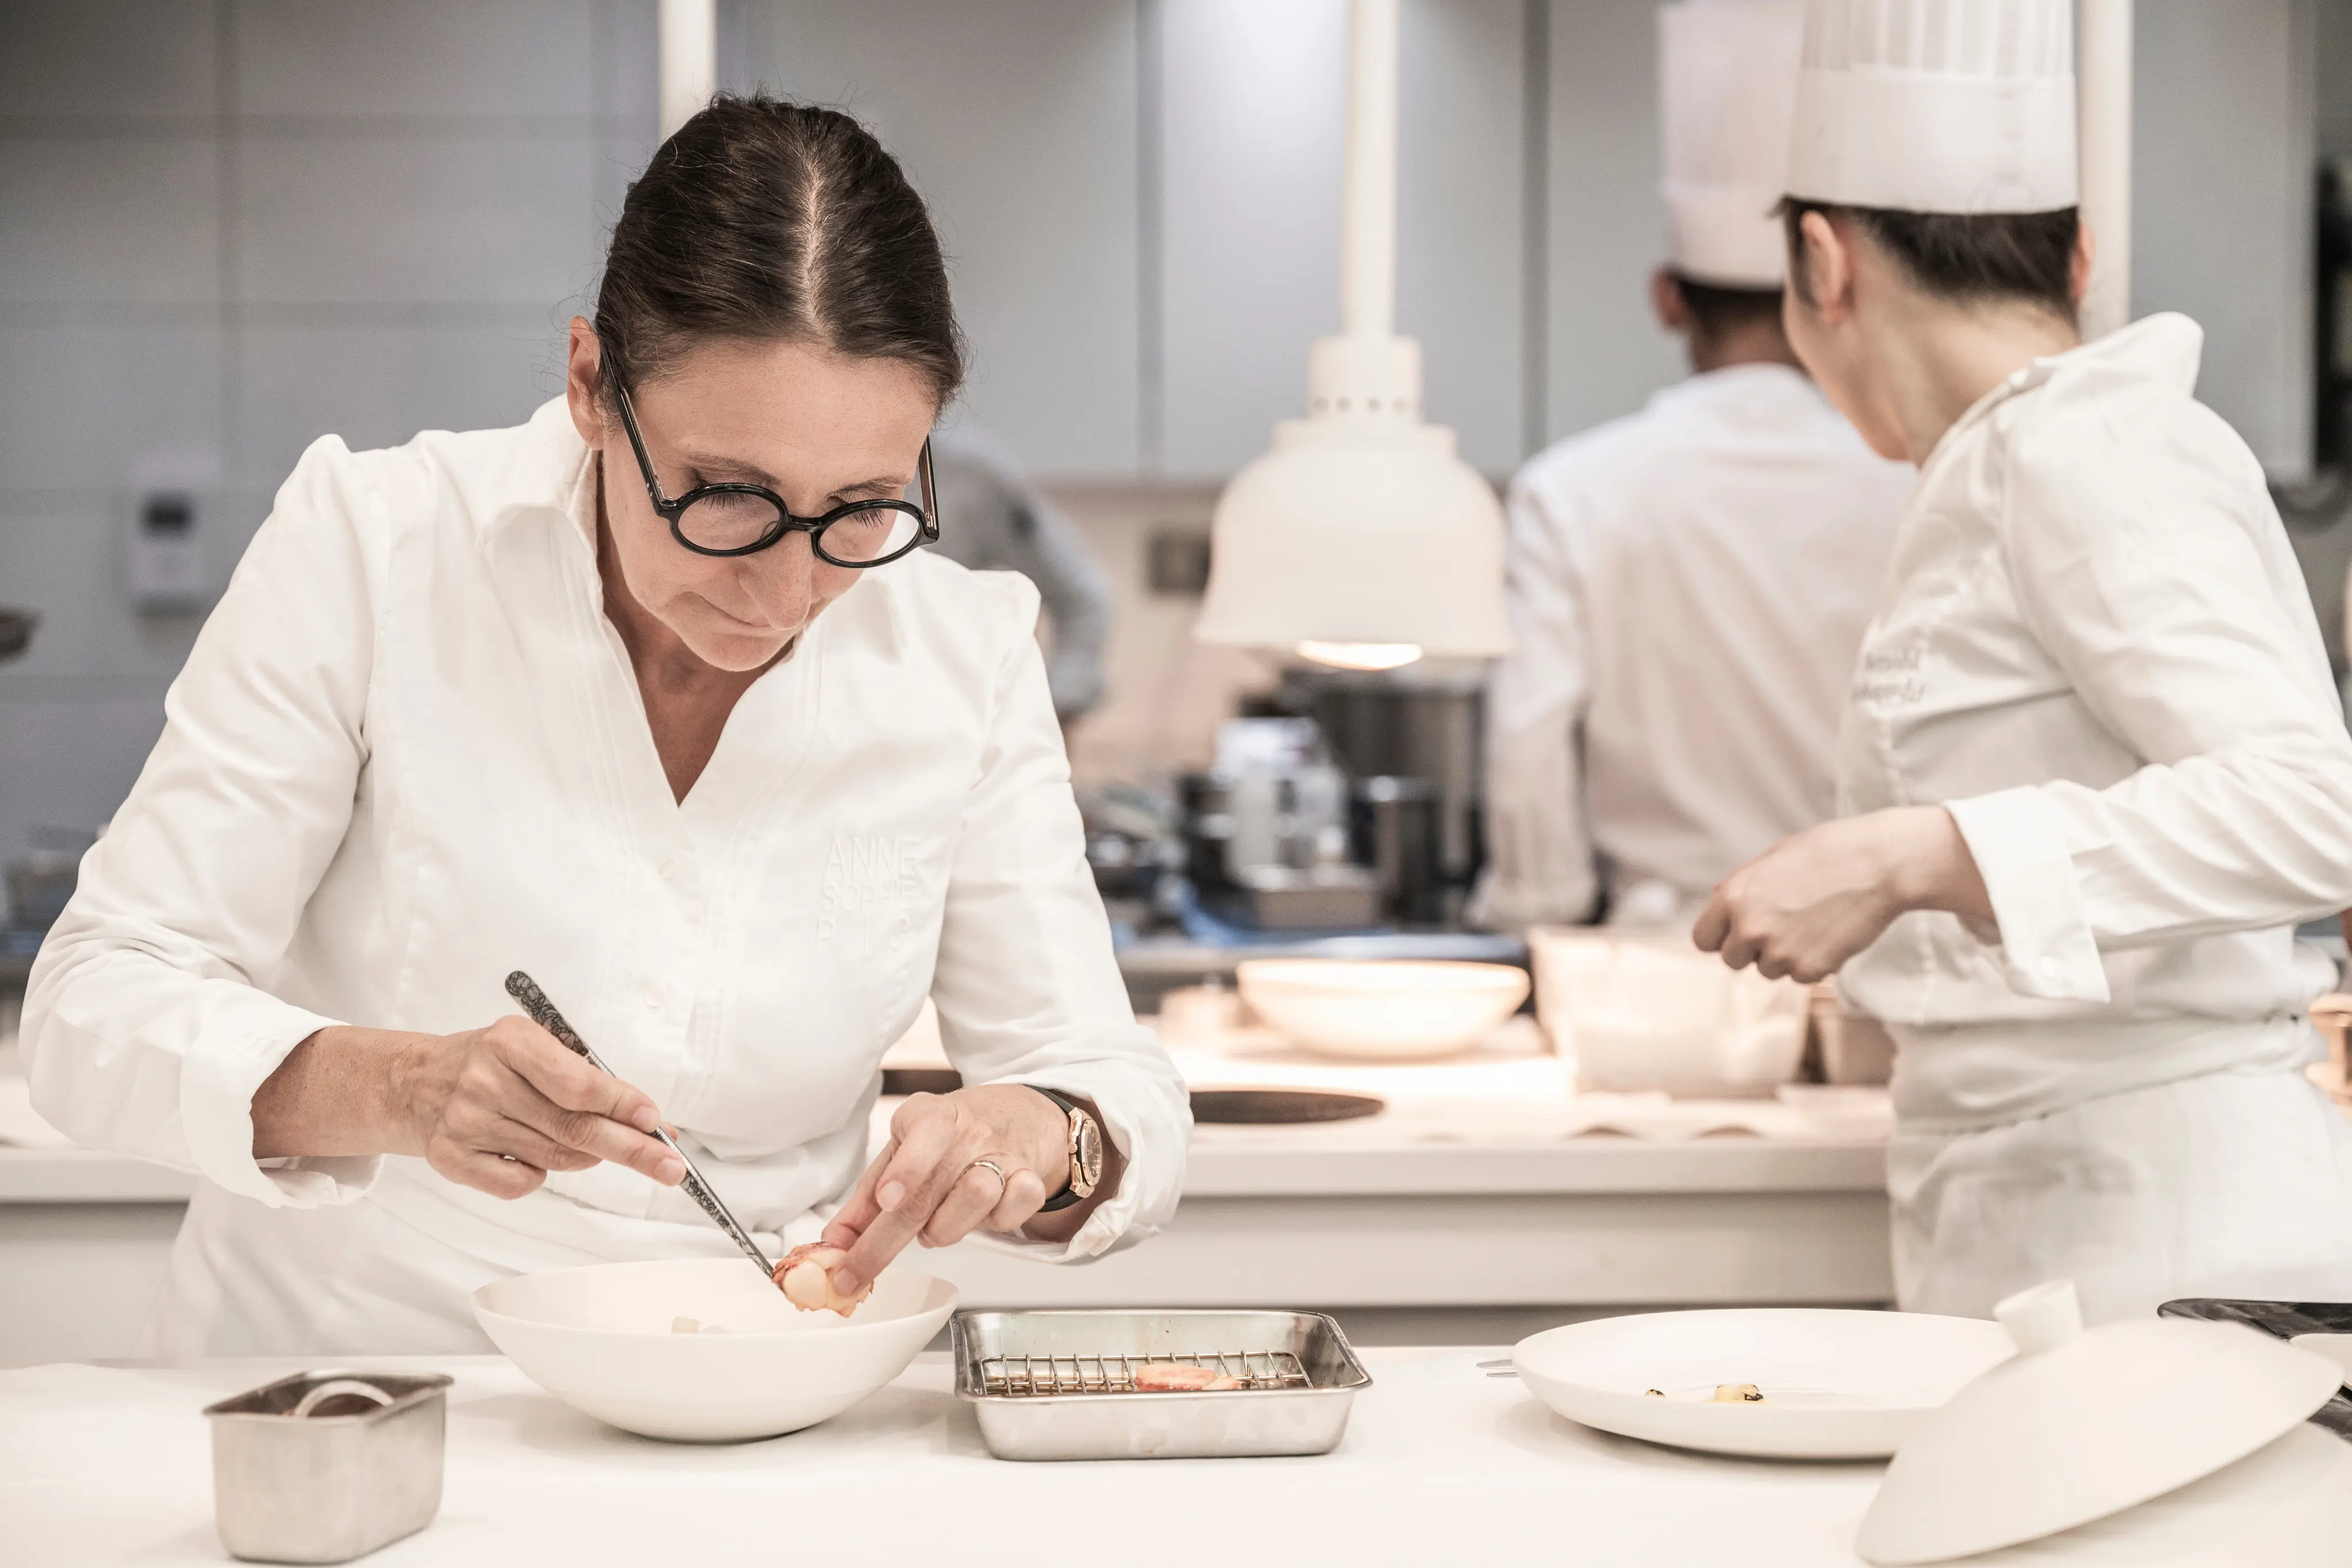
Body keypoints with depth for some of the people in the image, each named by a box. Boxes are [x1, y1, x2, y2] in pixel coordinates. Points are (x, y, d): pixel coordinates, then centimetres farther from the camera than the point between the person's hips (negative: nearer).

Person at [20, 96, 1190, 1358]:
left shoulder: (965, 653, -3)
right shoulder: (371, 548, -10)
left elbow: (1121, 1093, 1)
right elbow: (95, 1008, -9)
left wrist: (1038, 1138, -22)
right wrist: (394, 1088, -28)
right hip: (324, 1382, -1)